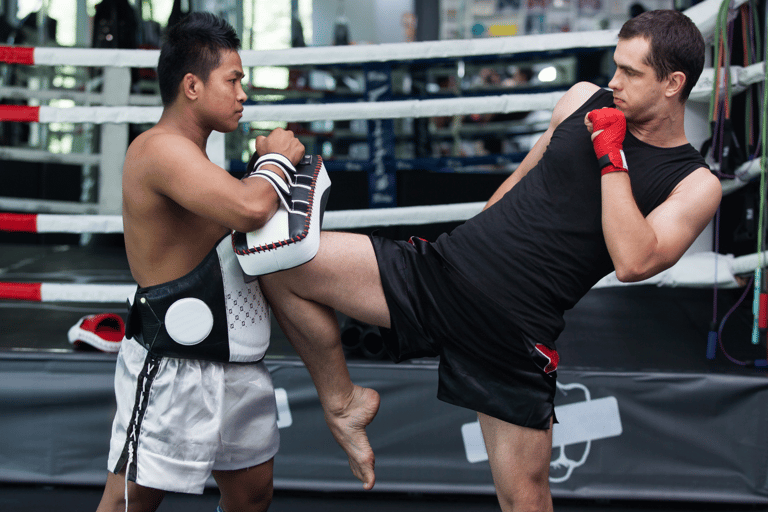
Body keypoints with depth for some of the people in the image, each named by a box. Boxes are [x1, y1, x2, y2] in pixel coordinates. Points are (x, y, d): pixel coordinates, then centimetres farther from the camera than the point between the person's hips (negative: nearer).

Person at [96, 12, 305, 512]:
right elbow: (249, 208, -32)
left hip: (237, 368, 10)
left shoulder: (192, 157, 16)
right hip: (174, 372, -10)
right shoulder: (160, 148, -18)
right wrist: (277, 157, -13)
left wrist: (272, 163, 5)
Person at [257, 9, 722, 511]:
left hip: (516, 329, -3)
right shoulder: (584, 99, 9)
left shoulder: (696, 185, -4)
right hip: (443, 267, 4)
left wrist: (611, 155, -16)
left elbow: (633, 262, -21)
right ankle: (345, 401, 9)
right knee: (281, 263, -10)